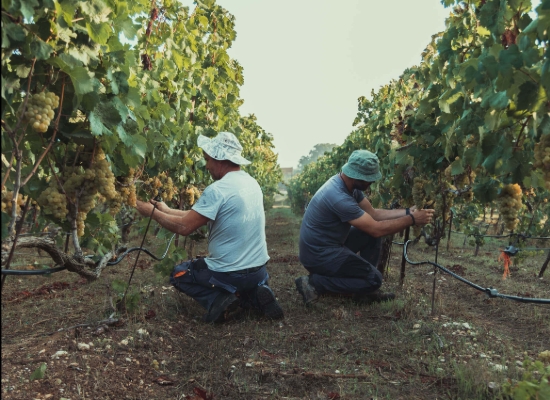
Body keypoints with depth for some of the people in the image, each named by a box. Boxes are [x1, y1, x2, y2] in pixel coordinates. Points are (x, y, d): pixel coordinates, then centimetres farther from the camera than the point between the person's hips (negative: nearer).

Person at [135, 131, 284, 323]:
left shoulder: (218, 190, -20)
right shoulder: (252, 183, 6)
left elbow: (184, 227, -18)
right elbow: (202, 214, 12)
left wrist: (152, 212, -2)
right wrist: (167, 210, 15)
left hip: (230, 275, -7)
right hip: (259, 270, 7)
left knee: (178, 274, 18)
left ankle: (218, 299, -4)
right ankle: (256, 294, 8)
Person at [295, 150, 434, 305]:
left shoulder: (351, 186, 1)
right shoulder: (339, 197, -30)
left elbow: (373, 213, 7)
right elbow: (377, 229, -25)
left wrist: (408, 212, -1)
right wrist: (412, 219, -15)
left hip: (332, 243, 10)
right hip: (318, 255, -10)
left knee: (373, 236, 8)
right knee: (374, 280, -9)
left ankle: (364, 291, 13)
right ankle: (314, 282, -5)